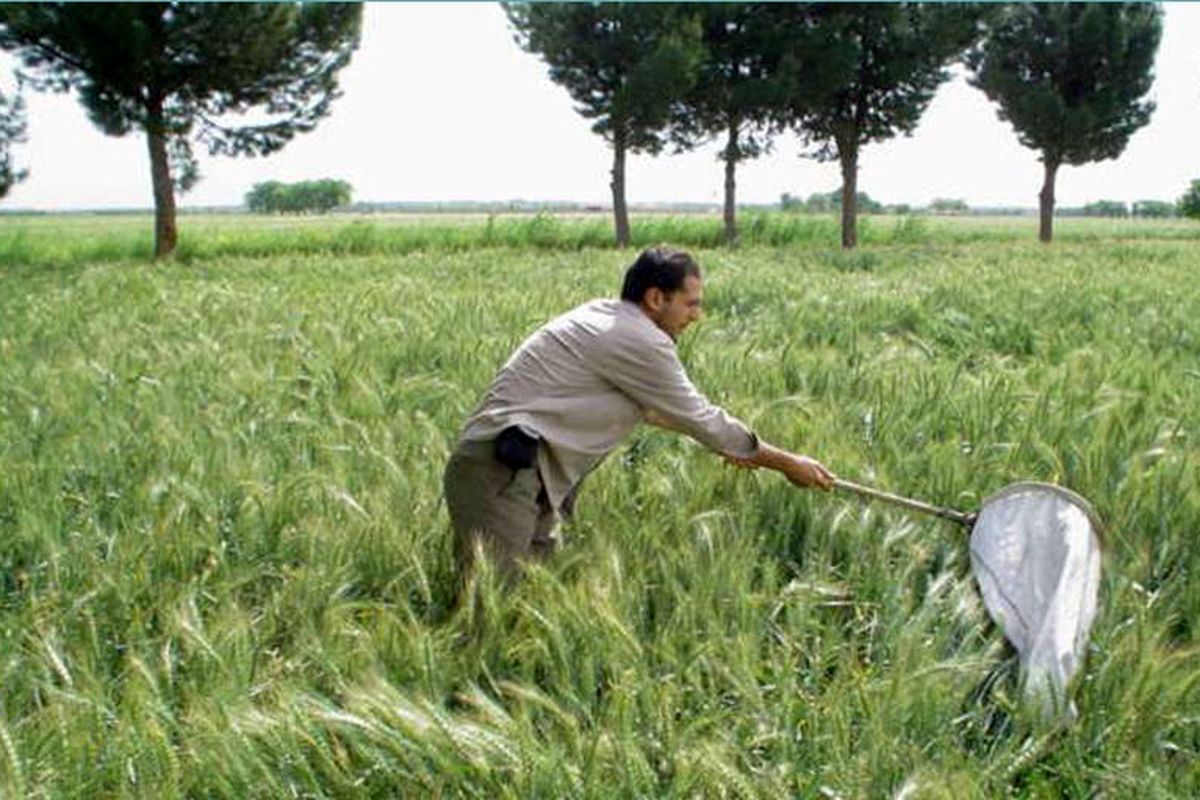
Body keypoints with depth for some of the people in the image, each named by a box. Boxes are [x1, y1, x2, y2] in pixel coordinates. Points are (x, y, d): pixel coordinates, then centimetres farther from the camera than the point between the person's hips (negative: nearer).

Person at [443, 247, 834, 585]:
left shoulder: (603, 316, 18)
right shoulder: (640, 341, -11)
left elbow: (647, 404, 31)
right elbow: (699, 417, -3)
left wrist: (731, 443, 34)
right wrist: (787, 463, 8)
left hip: (528, 475, 10)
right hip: (501, 473, -10)